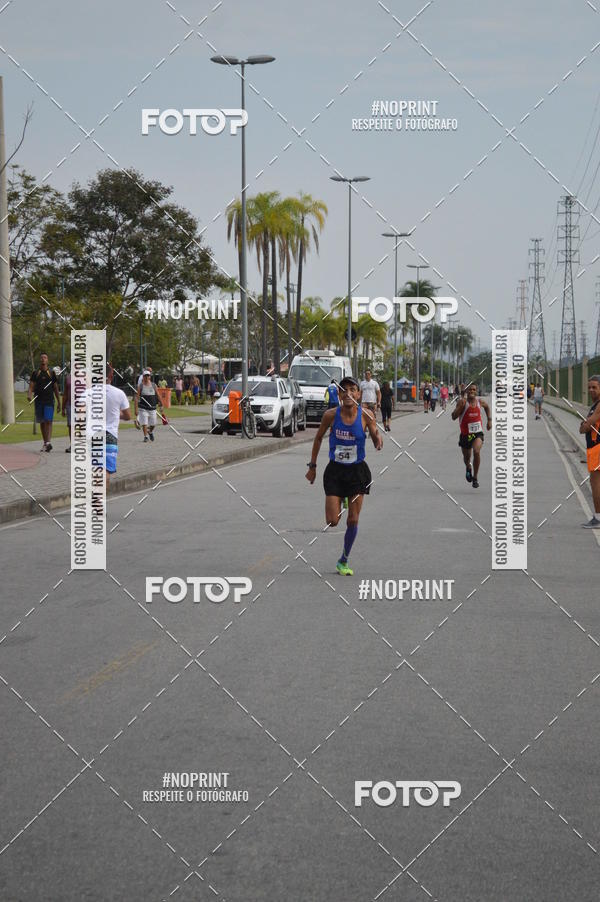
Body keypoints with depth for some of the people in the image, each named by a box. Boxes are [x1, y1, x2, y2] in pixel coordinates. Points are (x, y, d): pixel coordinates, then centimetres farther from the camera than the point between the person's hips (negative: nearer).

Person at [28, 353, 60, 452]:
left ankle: (48, 442, -25)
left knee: (48, 421, -16)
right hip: (38, 401, 2)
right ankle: (45, 443, 17)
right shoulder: (35, 373, 9)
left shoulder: (51, 373, 7)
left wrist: (59, 403, 9)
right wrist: (29, 395, -21)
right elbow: (31, 386, 1)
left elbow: (56, 388, 10)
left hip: (49, 400, -2)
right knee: (42, 423, 8)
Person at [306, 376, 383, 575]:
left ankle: (343, 561, 20)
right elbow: (318, 438, 5)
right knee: (332, 521, -4)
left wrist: (378, 441, -26)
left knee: (353, 521, 3)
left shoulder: (366, 416, -11)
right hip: (335, 471, 0)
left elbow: (377, 439, -1)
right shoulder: (331, 415, -10)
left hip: (357, 471, 0)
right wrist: (312, 466, 7)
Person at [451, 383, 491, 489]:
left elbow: (487, 408, 23)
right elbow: (454, 417, -21)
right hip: (465, 433, 0)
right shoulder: (462, 402, -12)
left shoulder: (480, 401, -1)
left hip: (478, 432, 0)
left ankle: (475, 478, -12)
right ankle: (468, 468, 55)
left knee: (477, 452, -25)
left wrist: (489, 420, 14)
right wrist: (461, 406, -33)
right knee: (466, 456, 17)